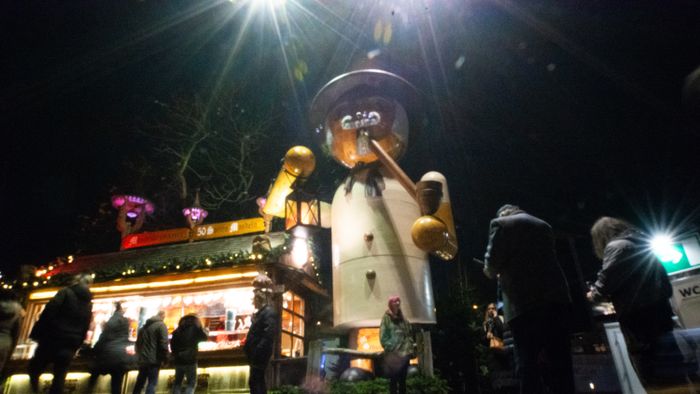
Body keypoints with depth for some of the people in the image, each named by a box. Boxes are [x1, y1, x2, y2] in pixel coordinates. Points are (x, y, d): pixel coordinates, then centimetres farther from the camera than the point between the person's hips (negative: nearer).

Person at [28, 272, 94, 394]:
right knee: (59, 377, 9)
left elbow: (49, 312, -12)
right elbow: (85, 328, 12)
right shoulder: (88, 303, 14)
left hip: (53, 339, -4)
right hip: (71, 345, 4)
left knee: (35, 368, 15)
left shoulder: (66, 292, -1)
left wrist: (37, 333, -9)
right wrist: (77, 345, 16)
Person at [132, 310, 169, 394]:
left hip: (142, 359, 8)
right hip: (153, 359, -8)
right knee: (152, 383, -5)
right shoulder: (161, 325, -9)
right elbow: (164, 343, -16)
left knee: (140, 382, 18)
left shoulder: (144, 326, 16)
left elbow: (138, 342, 22)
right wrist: (165, 358, -7)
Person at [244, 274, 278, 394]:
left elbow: (268, 337, -25)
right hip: (256, 356, 10)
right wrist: (248, 347, 12)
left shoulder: (269, 313, -17)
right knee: (258, 382, 16)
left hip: (260, 356, -10)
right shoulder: (261, 312, 15)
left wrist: (256, 353, -23)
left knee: (255, 382, -5)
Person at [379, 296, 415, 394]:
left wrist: (410, 348, 5)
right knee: (393, 379, -1)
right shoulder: (386, 318, -5)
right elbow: (383, 337, -9)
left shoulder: (402, 318, 13)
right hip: (393, 354, -6)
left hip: (405, 353, 6)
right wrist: (390, 348, -15)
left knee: (403, 378, 12)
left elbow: (409, 334, 14)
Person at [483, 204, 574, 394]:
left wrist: (492, 272, 18)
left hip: (524, 302, -5)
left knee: (528, 363, -3)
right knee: (559, 362, 6)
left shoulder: (501, 223, 5)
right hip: (556, 298, 5)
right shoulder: (544, 226, 22)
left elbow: (493, 260, -5)